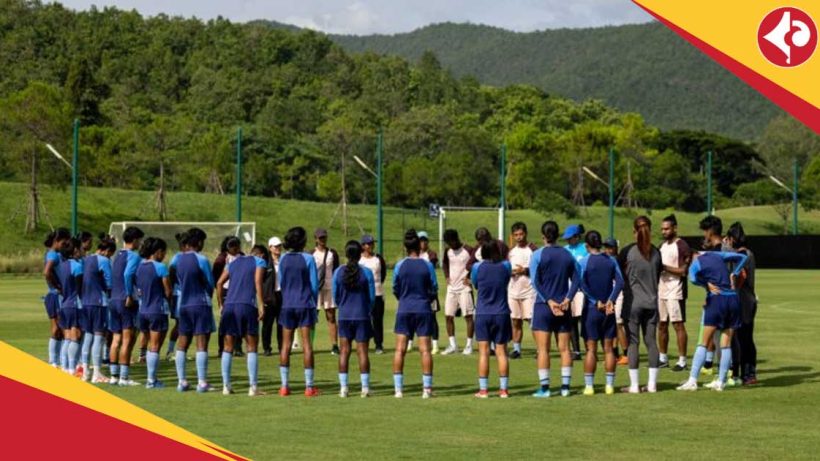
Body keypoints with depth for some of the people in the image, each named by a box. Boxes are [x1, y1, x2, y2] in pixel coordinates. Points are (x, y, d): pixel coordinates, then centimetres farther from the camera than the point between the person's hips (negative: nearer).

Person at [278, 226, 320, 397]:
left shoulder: (283, 259, 3)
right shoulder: (308, 259, -7)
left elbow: (280, 282, 10)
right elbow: (314, 284, -3)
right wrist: (314, 302, 10)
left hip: (287, 305, 3)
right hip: (305, 304, -3)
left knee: (286, 344, 7)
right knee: (307, 343, -1)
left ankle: (284, 386, 6)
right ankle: (309, 386, -2)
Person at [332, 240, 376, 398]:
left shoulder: (339, 272, -2)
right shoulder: (366, 272, -7)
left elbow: (335, 296, 6)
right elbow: (372, 297, 0)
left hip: (344, 316, 2)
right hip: (362, 316, -2)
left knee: (344, 351, 7)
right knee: (362, 351, 2)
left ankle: (343, 387, 5)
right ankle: (365, 387, -1)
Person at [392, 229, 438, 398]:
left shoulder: (400, 266, -3)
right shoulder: (427, 266, -4)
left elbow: (395, 289, 6)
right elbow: (434, 289, 3)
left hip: (404, 310, 0)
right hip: (423, 309, 0)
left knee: (400, 349, 4)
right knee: (425, 349, 1)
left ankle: (398, 388, 1)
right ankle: (427, 388, 0)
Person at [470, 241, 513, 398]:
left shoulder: (478, 267, -6)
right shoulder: (505, 266, -3)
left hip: (482, 314, -1)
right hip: (502, 314, 1)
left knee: (484, 351, 1)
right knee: (501, 351, 5)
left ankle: (483, 390, -1)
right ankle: (503, 389, 5)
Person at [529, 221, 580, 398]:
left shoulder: (538, 255, -5)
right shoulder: (567, 255, 6)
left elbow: (536, 282, -11)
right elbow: (576, 279, 1)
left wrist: (548, 301, -11)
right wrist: (567, 299, -5)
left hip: (543, 306, -3)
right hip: (563, 307, 3)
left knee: (543, 349, -1)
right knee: (564, 348, 7)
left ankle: (544, 388, -4)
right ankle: (565, 386, 6)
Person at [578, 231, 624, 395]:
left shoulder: (585, 261, -6)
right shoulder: (611, 261, 5)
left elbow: (582, 284, -16)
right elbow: (620, 282, -5)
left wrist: (596, 302, -12)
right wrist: (611, 301, -10)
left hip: (592, 308, -3)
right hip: (608, 309, 3)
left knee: (591, 349, 1)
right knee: (608, 348, 7)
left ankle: (589, 386, 1)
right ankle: (609, 385, 8)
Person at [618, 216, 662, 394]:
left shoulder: (627, 251, -9)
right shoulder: (656, 253, 4)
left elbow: (618, 274, 1)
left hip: (632, 302, -4)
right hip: (652, 302, 4)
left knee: (633, 342, -1)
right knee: (651, 341, 8)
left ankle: (634, 385, -2)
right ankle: (652, 384, 8)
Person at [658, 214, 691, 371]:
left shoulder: (682, 246, -10)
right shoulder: (662, 245, 16)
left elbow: (683, 271, -16)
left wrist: (665, 267, -19)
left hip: (675, 291, -8)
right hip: (661, 291, 8)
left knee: (678, 324, -6)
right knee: (661, 324, 10)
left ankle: (682, 360, -4)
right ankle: (663, 358, 18)